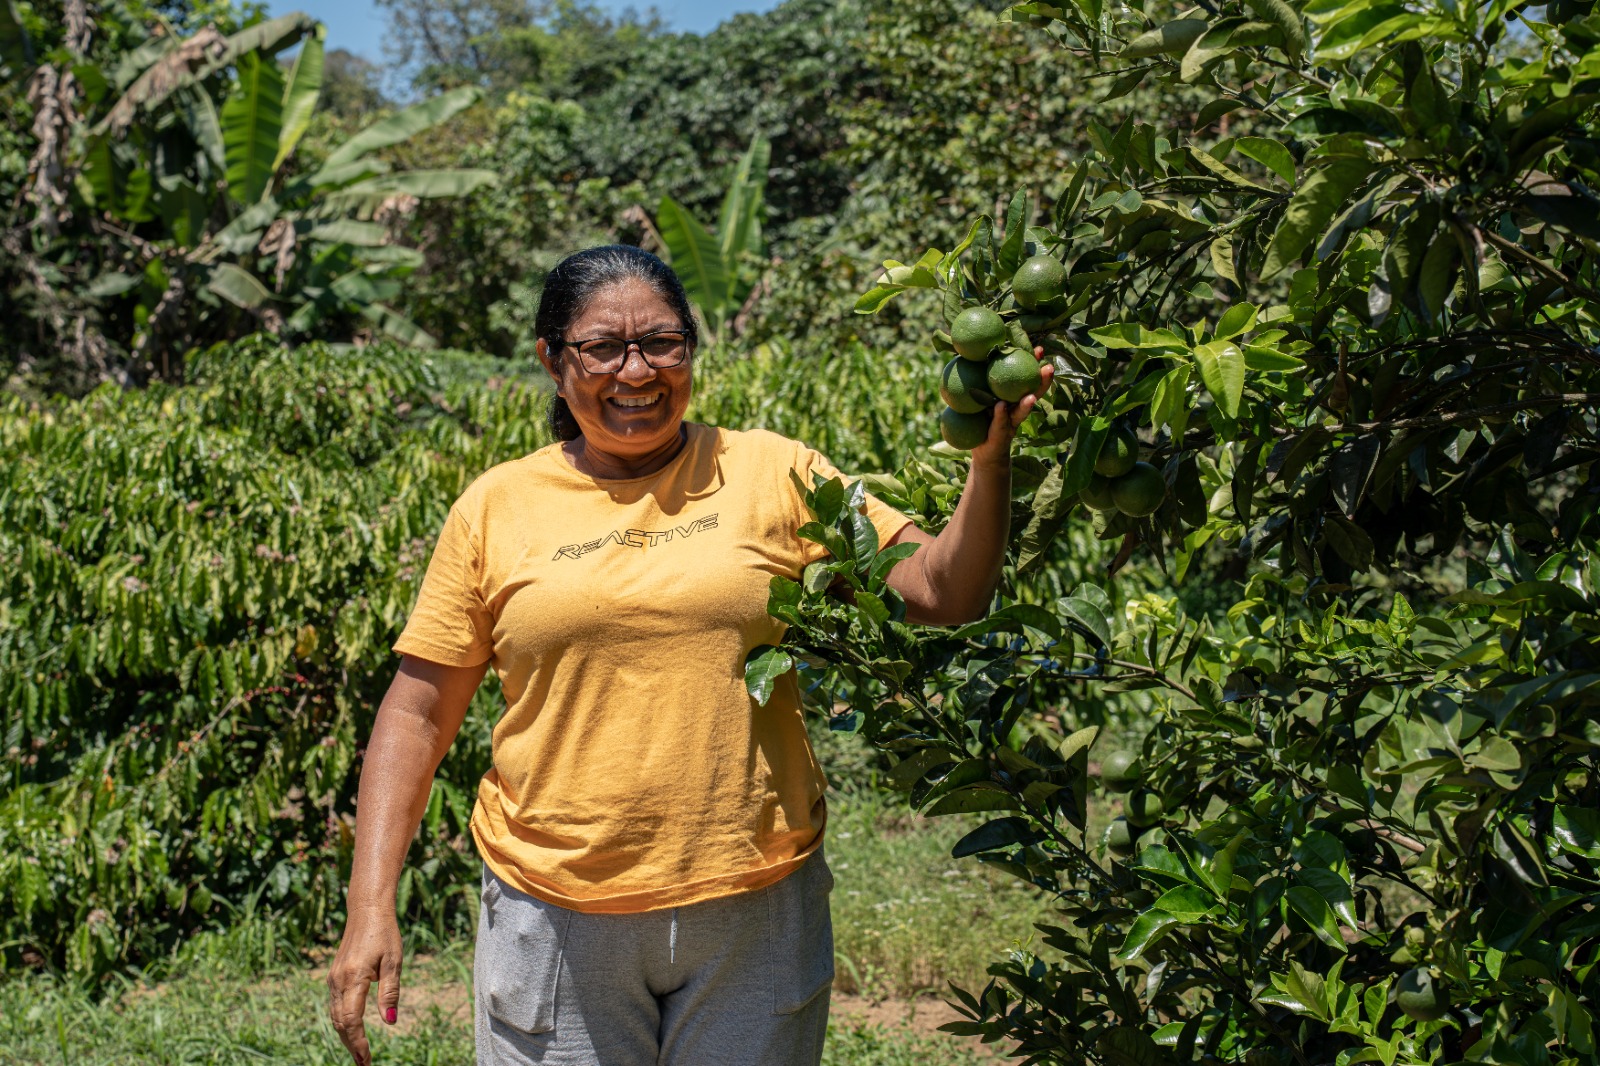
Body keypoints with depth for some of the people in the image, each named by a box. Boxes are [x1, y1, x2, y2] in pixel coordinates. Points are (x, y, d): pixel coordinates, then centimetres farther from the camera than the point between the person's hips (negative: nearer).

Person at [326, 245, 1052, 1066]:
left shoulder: (771, 474, 0)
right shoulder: (495, 509, 1)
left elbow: (945, 594, -3)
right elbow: (416, 714, 4)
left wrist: (990, 456, -19)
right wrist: (370, 906, -2)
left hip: (754, 910, 0)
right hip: (554, 919, 0)